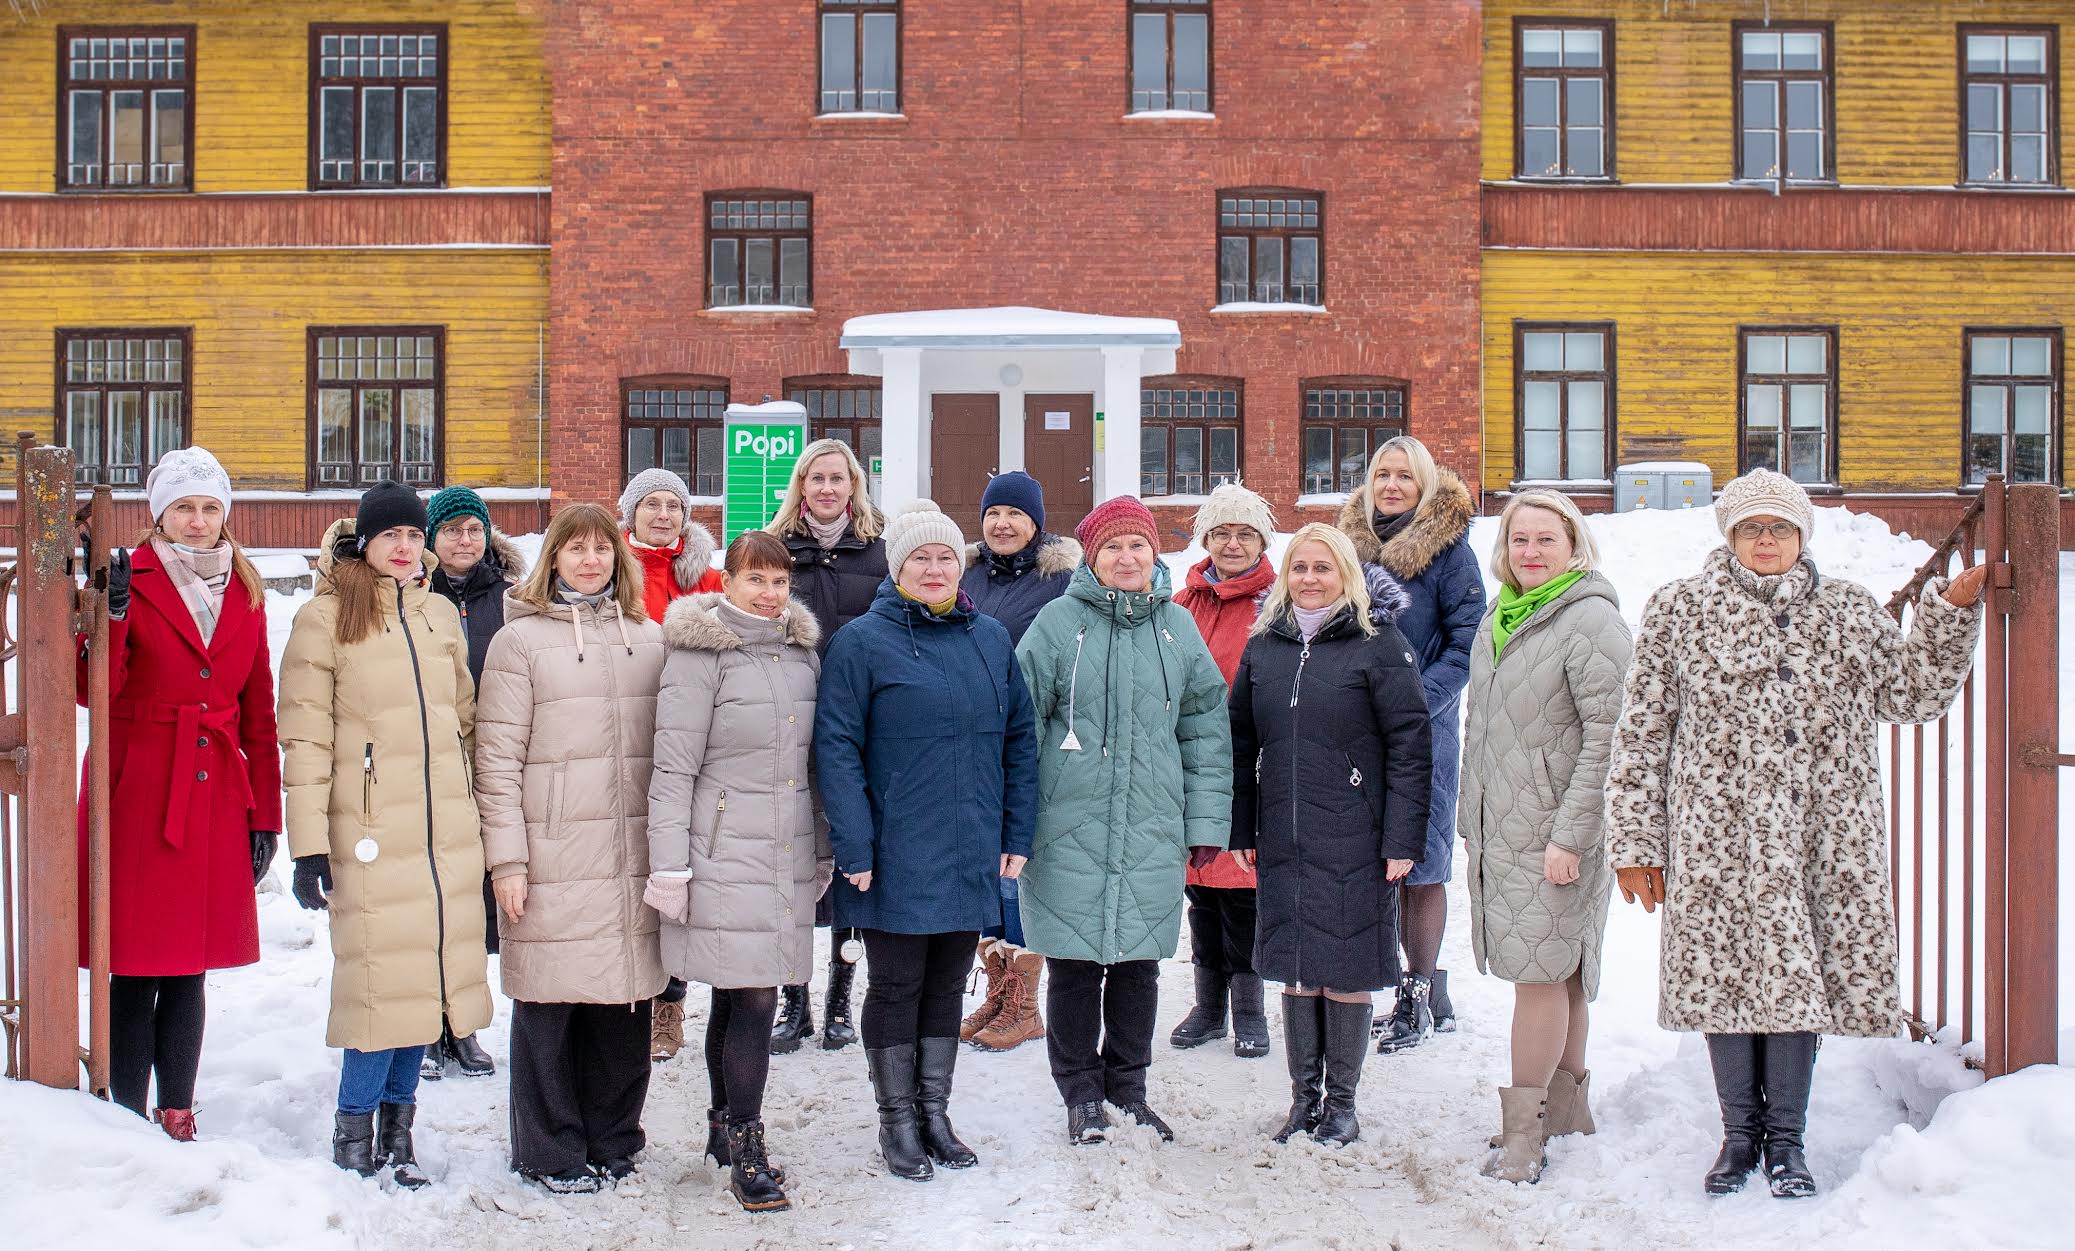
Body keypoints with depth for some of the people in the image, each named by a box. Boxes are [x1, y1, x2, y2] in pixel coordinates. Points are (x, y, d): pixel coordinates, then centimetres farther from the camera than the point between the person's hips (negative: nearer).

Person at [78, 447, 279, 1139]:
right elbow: (94, 689, -12)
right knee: (136, 968, -1)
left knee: (189, 969, 10)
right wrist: (111, 616, -29)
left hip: (214, 795, 4)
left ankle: (177, 1119, 19)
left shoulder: (244, 593, 12)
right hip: (137, 793, -4)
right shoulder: (132, 580, -1)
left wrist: (266, 814, 10)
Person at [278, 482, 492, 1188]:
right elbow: (304, 739, -6)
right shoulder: (326, 618, -3)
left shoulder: (440, 615, 13)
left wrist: (479, 818, 17)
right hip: (371, 835, -5)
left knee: (425, 974, 8)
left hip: (446, 834, 5)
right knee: (382, 978, -6)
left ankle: (396, 1123, 20)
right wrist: (308, 845, -11)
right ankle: (354, 1130, 11)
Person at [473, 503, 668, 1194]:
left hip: (634, 859, 4)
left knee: (625, 1002, 8)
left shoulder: (650, 639, 13)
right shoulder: (520, 640, 1)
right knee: (549, 1006, 2)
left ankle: (612, 1142, 24)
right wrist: (506, 858, -8)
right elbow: (496, 760, -2)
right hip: (554, 859, -3)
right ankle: (552, 1153, 16)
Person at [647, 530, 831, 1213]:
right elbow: (673, 768, -9)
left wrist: (821, 851, 19)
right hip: (726, 855, -6)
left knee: (737, 996, 13)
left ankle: (724, 1125, 26)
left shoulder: (803, 652, 12)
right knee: (753, 998, -7)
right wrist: (669, 867, -11)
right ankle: (746, 1150, 4)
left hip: (788, 856, 6)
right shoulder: (701, 653, -7)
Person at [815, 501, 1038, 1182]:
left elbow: (1019, 740, 11)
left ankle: (934, 1111, 28)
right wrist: (854, 848, -16)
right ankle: (897, 1122, 21)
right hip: (898, 860, -4)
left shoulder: (992, 639, 8)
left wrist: (1017, 836, 5)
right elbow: (837, 748, -10)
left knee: (947, 984, 15)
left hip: (971, 856, 5)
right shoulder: (862, 642, -6)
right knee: (896, 986, 6)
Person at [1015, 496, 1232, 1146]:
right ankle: (1081, 1092, 21)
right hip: (1070, 828, -2)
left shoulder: (1177, 626, 7)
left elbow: (1207, 731, 10)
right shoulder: (1059, 621, -3)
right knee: (1075, 964, 5)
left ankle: (1128, 1086, 28)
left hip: (1153, 832, 3)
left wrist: (1206, 823, 6)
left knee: (1138, 964, 11)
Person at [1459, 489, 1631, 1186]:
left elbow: (1606, 735, -16)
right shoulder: (1496, 622, 14)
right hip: (1498, 828, 7)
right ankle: (1568, 1107, 24)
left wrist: (1570, 834, -19)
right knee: (1559, 971, 14)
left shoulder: (1590, 619, -11)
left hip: (1553, 830, -7)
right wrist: (1469, 819, 19)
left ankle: (1523, 1128, 2)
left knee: (1542, 970, -5)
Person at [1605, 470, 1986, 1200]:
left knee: (1799, 977, 4)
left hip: (1821, 842, 2)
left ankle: (1786, 1138, 20)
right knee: (1724, 974, 3)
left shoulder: (1849, 612, 11)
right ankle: (1739, 1132, 21)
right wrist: (1634, 841, -2)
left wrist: (1954, 609, 4)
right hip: (1718, 842, -1)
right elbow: (1641, 734, 1)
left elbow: (1915, 695, 14)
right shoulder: (1680, 611, 3)